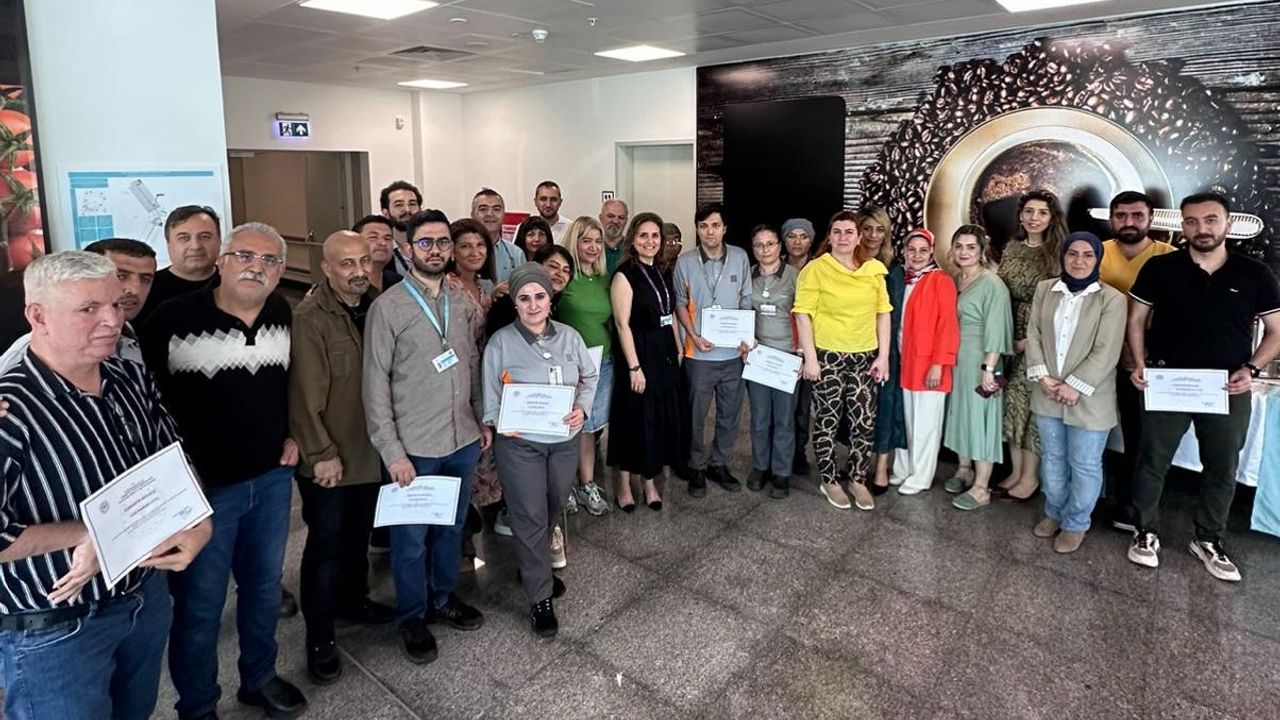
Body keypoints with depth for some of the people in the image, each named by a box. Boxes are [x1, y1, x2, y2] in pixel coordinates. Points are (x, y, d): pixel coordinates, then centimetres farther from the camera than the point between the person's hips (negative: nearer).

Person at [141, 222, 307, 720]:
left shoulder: (283, 314, 2)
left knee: (264, 586, 20)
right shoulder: (174, 318, -15)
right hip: (202, 485, -5)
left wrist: (290, 435, 9)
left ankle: (259, 678, 42)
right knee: (199, 604, 10)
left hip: (273, 478, 5)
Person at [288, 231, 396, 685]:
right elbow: (307, 395, -19)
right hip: (328, 458, -6)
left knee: (359, 533, 22)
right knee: (326, 542, 6)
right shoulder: (309, 318, -18)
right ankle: (319, 637, 21)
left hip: (369, 449, 6)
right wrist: (322, 454, -17)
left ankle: (353, 600, 43)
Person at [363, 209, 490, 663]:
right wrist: (391, 451, -13)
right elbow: (376, 384, -10)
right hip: (413, 447, -4)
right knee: (411, 537, 11)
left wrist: (483, 421, 9)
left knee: (452, 527, 19)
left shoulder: (463, 303, 5)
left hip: (463, 441, 5)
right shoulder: (388, 307, -10)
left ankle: (443, 598, 41)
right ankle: (412, 616, 32)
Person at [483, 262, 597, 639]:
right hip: (520, 442, -4)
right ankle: (540, 598, 14)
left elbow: (589, 377, 8)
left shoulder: (569, 336, 2)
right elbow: (490, 396, -5)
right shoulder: (501, 342, -7)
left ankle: (534, 568, 45)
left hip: (565, 439, 4)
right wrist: (502, 421, -19)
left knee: (552, 510, 19)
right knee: (530, 518, 0)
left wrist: (582, 408, -9)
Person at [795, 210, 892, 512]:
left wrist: (883, 355, 2)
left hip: (865, 357, 4)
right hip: (828, 357, -3)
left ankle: (857, 478, 25)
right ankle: (829, 481, 22)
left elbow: (883, 313, 8)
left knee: (865, 422, 6)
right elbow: (803, 314, -9)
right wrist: (810, 358, -13)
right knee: (828, 421, 6)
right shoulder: (815, 269, -6)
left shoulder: (874, 269, 5)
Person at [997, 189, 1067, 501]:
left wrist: (1031, 339, -12)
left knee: (1034, 405, 1)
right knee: (1012, 404, 9)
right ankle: (1015, 471, 22)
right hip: (1012, 338, 5)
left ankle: (1030, 477, 14)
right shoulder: (1012, 248, 7)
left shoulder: (1059, 253, -9)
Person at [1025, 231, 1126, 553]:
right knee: (1052, 458, 18)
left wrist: (1074, 386, -18)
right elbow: (1033, 334, 1)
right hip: (1048, 394, 4)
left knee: (1084, 465, 7)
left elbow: (1106, 353, -14)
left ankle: (1075, 524, 24)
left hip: (1089, 399, -4)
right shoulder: (1044, 289, 4)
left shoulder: (1112, 299, -10)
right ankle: (1054, 513, 35)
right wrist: (1041, 376, -10)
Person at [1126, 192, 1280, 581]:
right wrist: (1140, 363, -9)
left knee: (1223, 469, 13)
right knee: (1152, 461, 8)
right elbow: (1137, 319, 3)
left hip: (1227, 389, 2)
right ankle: (1146, 532, 25)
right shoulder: (1160, 268, -4)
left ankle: (1209, 540, 30)